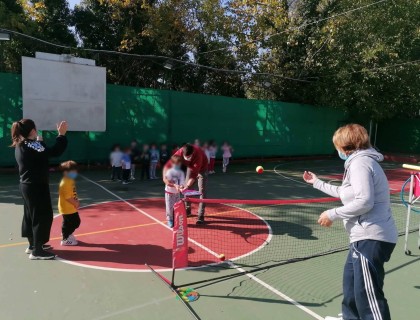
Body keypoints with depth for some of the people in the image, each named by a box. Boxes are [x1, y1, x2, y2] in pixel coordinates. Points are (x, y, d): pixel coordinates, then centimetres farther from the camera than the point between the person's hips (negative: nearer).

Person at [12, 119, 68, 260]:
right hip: (37, 187, -10)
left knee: (31, 215, 18)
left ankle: (33, 245, 32)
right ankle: (37, 251, 5)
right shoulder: (31, 145, -20)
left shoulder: (20, 145, 9)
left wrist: (40, 142, 11)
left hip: (27, 186, 10)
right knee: (43, 217, -2)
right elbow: (55, 152, -28)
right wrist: (62, 134, -22)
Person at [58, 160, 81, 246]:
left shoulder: (70, 181, 9)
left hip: (71, 208, 10)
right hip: (67, 208, -10)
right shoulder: (65, 183, -24)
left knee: (76, 222, 19)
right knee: (68, 223, 4)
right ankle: (65, 239, 19)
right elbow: (68, 197, -26)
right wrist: (76, 204, -16)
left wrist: (76, 202, 6)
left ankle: (68, 235, 38)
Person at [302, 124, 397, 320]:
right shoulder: (361, 161, 19)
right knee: (351, 282, 24)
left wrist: (333, 214, -15)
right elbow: (344, 193, 31)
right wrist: (317, 183, 36)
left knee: (367, 295, -6)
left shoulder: (359, 162, -14)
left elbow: (364, 202, -25)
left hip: (371, 238, -11)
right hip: (367, 237, 11)